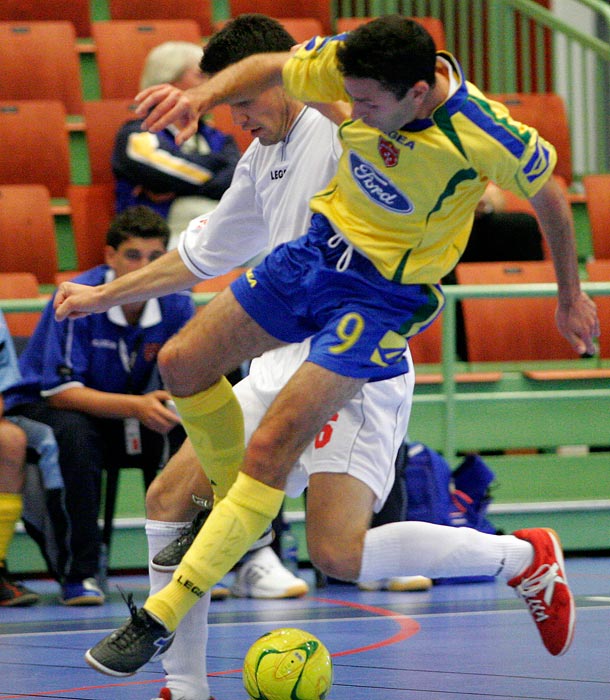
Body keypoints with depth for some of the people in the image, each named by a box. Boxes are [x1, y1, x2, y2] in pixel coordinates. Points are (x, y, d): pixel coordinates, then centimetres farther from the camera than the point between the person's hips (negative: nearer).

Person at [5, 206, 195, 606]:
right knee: (75, 432, -38)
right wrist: (136, 407, -38)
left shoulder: (176, 303, -10)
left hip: (129, 417, 4)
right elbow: (60, 391, -26)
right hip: (42, 408, -4)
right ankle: (80, 574, -31)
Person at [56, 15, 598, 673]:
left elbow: (550, 196, -9)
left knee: (270, 448, -18)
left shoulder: (488, 139, -29)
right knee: (183, 363, 13)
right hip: (319, 245, 7)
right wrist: (202, 95, -18)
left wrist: (570, 294, 6)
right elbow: (271, 67, 1)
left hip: (384, 294, -7)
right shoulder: (351, 66, -19)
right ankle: (235, 511, 35)